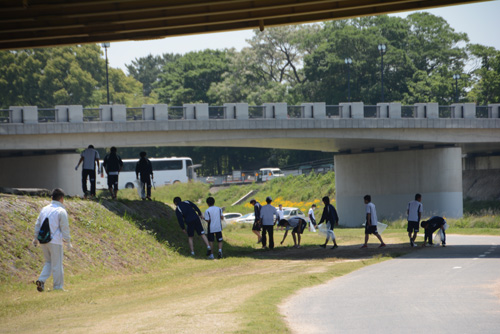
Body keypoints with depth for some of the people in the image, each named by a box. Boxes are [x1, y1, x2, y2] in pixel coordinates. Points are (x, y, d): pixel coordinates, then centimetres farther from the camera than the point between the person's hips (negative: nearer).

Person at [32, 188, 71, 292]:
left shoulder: (44, 209, 9)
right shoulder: (61, 211, -9)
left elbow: (37, 224, 15)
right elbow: (65, 228, -10)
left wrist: (36, 238, 25)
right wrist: (68, 241, -2)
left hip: (43, 241, 6)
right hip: (55, 241, -6)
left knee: (48, 262, 19)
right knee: (57, 265, 3)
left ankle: (41, 280, -1)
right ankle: (58, 287, 8)